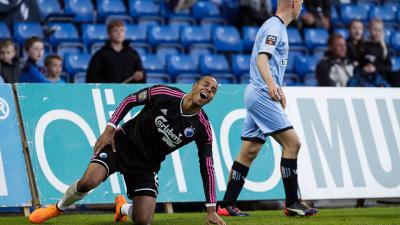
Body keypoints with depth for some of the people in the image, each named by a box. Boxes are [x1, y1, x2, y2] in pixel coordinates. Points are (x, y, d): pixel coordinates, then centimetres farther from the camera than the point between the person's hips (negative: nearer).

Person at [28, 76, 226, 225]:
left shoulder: (202, 127, -11)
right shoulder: (165, 94, -15)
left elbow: (207, 167, -5)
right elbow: (130, 100, 1)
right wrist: (110, 128, -8)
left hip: (147, 165, 2)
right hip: (123, 143, -2)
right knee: (88, 182, -28)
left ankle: (123, 208, 28)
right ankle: (58, 208, 5)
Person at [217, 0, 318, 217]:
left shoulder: (276, 26, 20)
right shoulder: (274, 27, -12)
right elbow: (262, 58, -27)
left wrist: (278, 90, 36)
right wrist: (271, 84, -43)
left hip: (257, 95, 10)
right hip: (262, 95, -10)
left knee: (249, 151, 8)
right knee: (292, 143, -9)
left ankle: (227, 205, 7)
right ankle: (292, 203, -6)